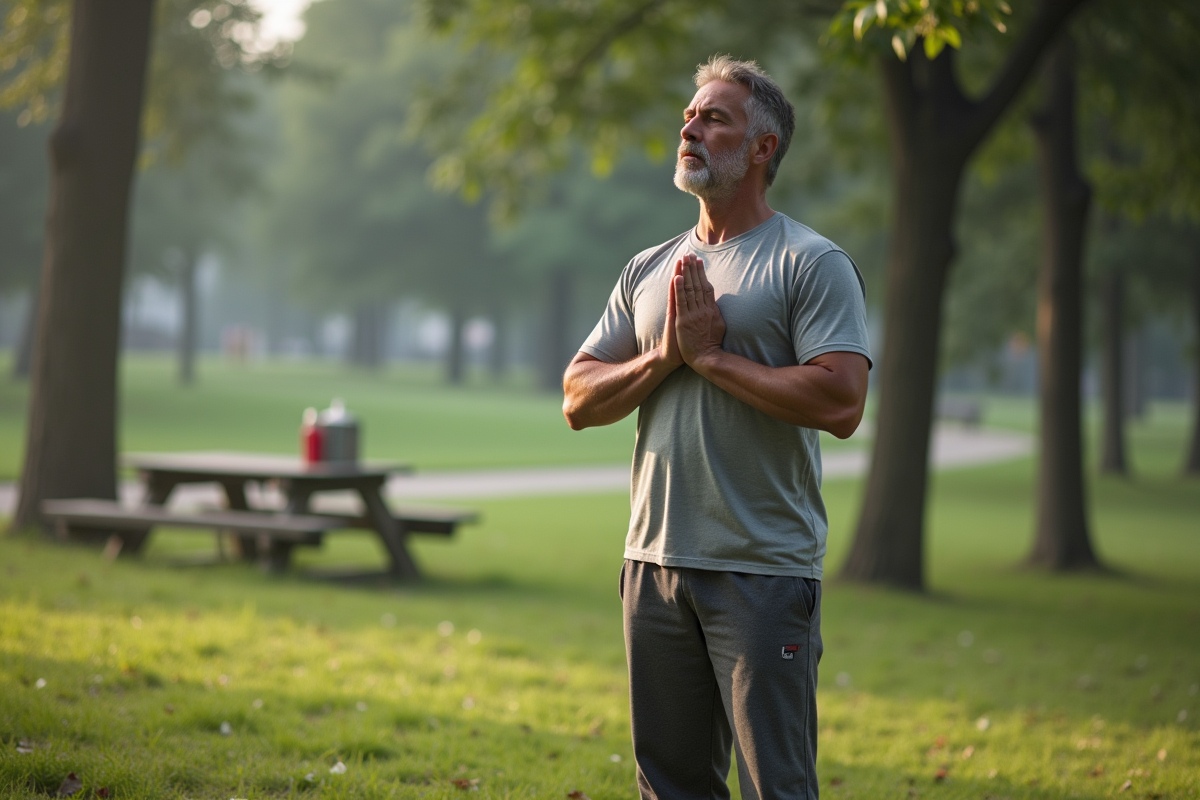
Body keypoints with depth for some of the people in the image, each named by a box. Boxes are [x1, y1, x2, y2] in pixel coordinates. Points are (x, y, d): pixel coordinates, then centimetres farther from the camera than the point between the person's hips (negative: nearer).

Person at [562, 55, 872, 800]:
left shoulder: (811, 263, -4)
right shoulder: (650, 270, 15)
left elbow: (841, 402, -17)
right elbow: (579, 400, 12)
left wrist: (709, 354, -11)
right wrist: (665, 356, -5)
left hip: (764, 573, -6)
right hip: (655, 563, 6)